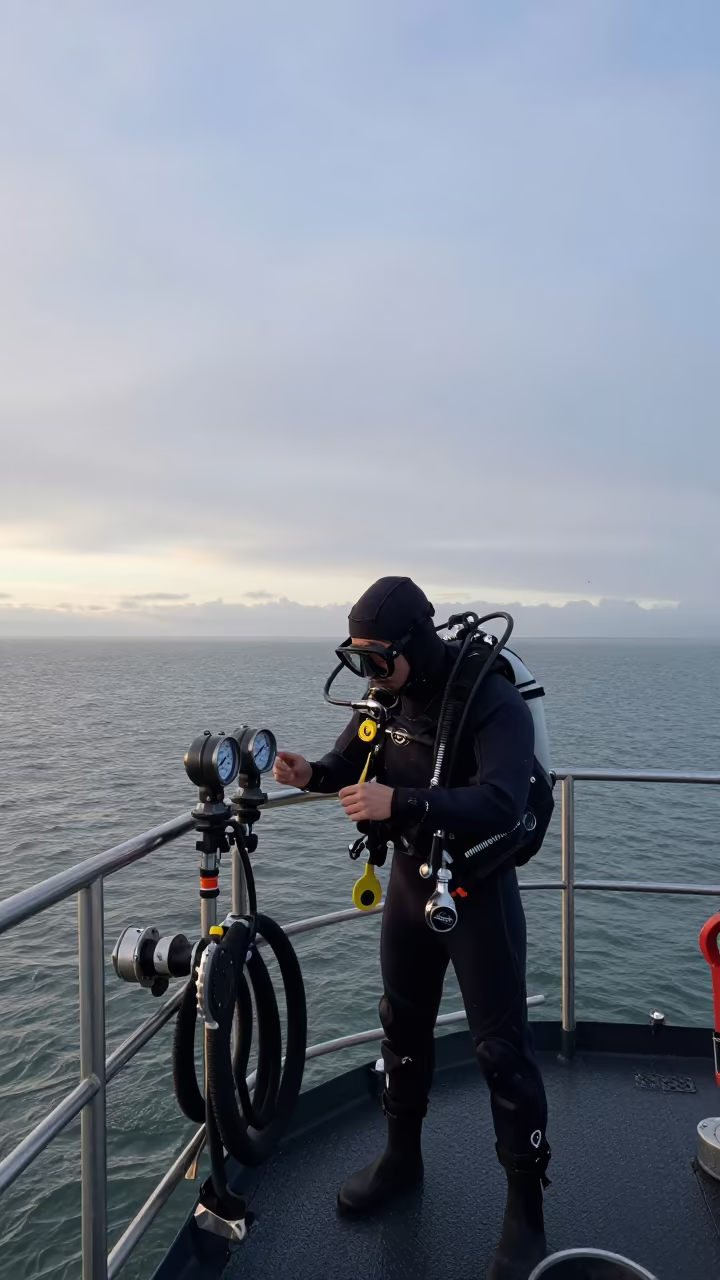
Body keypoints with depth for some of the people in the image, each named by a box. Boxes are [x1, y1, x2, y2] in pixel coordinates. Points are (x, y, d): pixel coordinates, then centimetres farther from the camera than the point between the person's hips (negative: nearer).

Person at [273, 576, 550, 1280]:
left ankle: (526, 1214, 21)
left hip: (478, 889, -6)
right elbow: (350, 762, 8)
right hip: (409, 877, 7)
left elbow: (501, 804, -36)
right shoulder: (386, 694, -4)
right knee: (403, 1023, 20)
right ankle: (401, 1156, 42)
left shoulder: (492, 701, -25)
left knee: (502, 1048, 2)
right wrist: (309, 772, -15)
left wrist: (400, 803, -44)